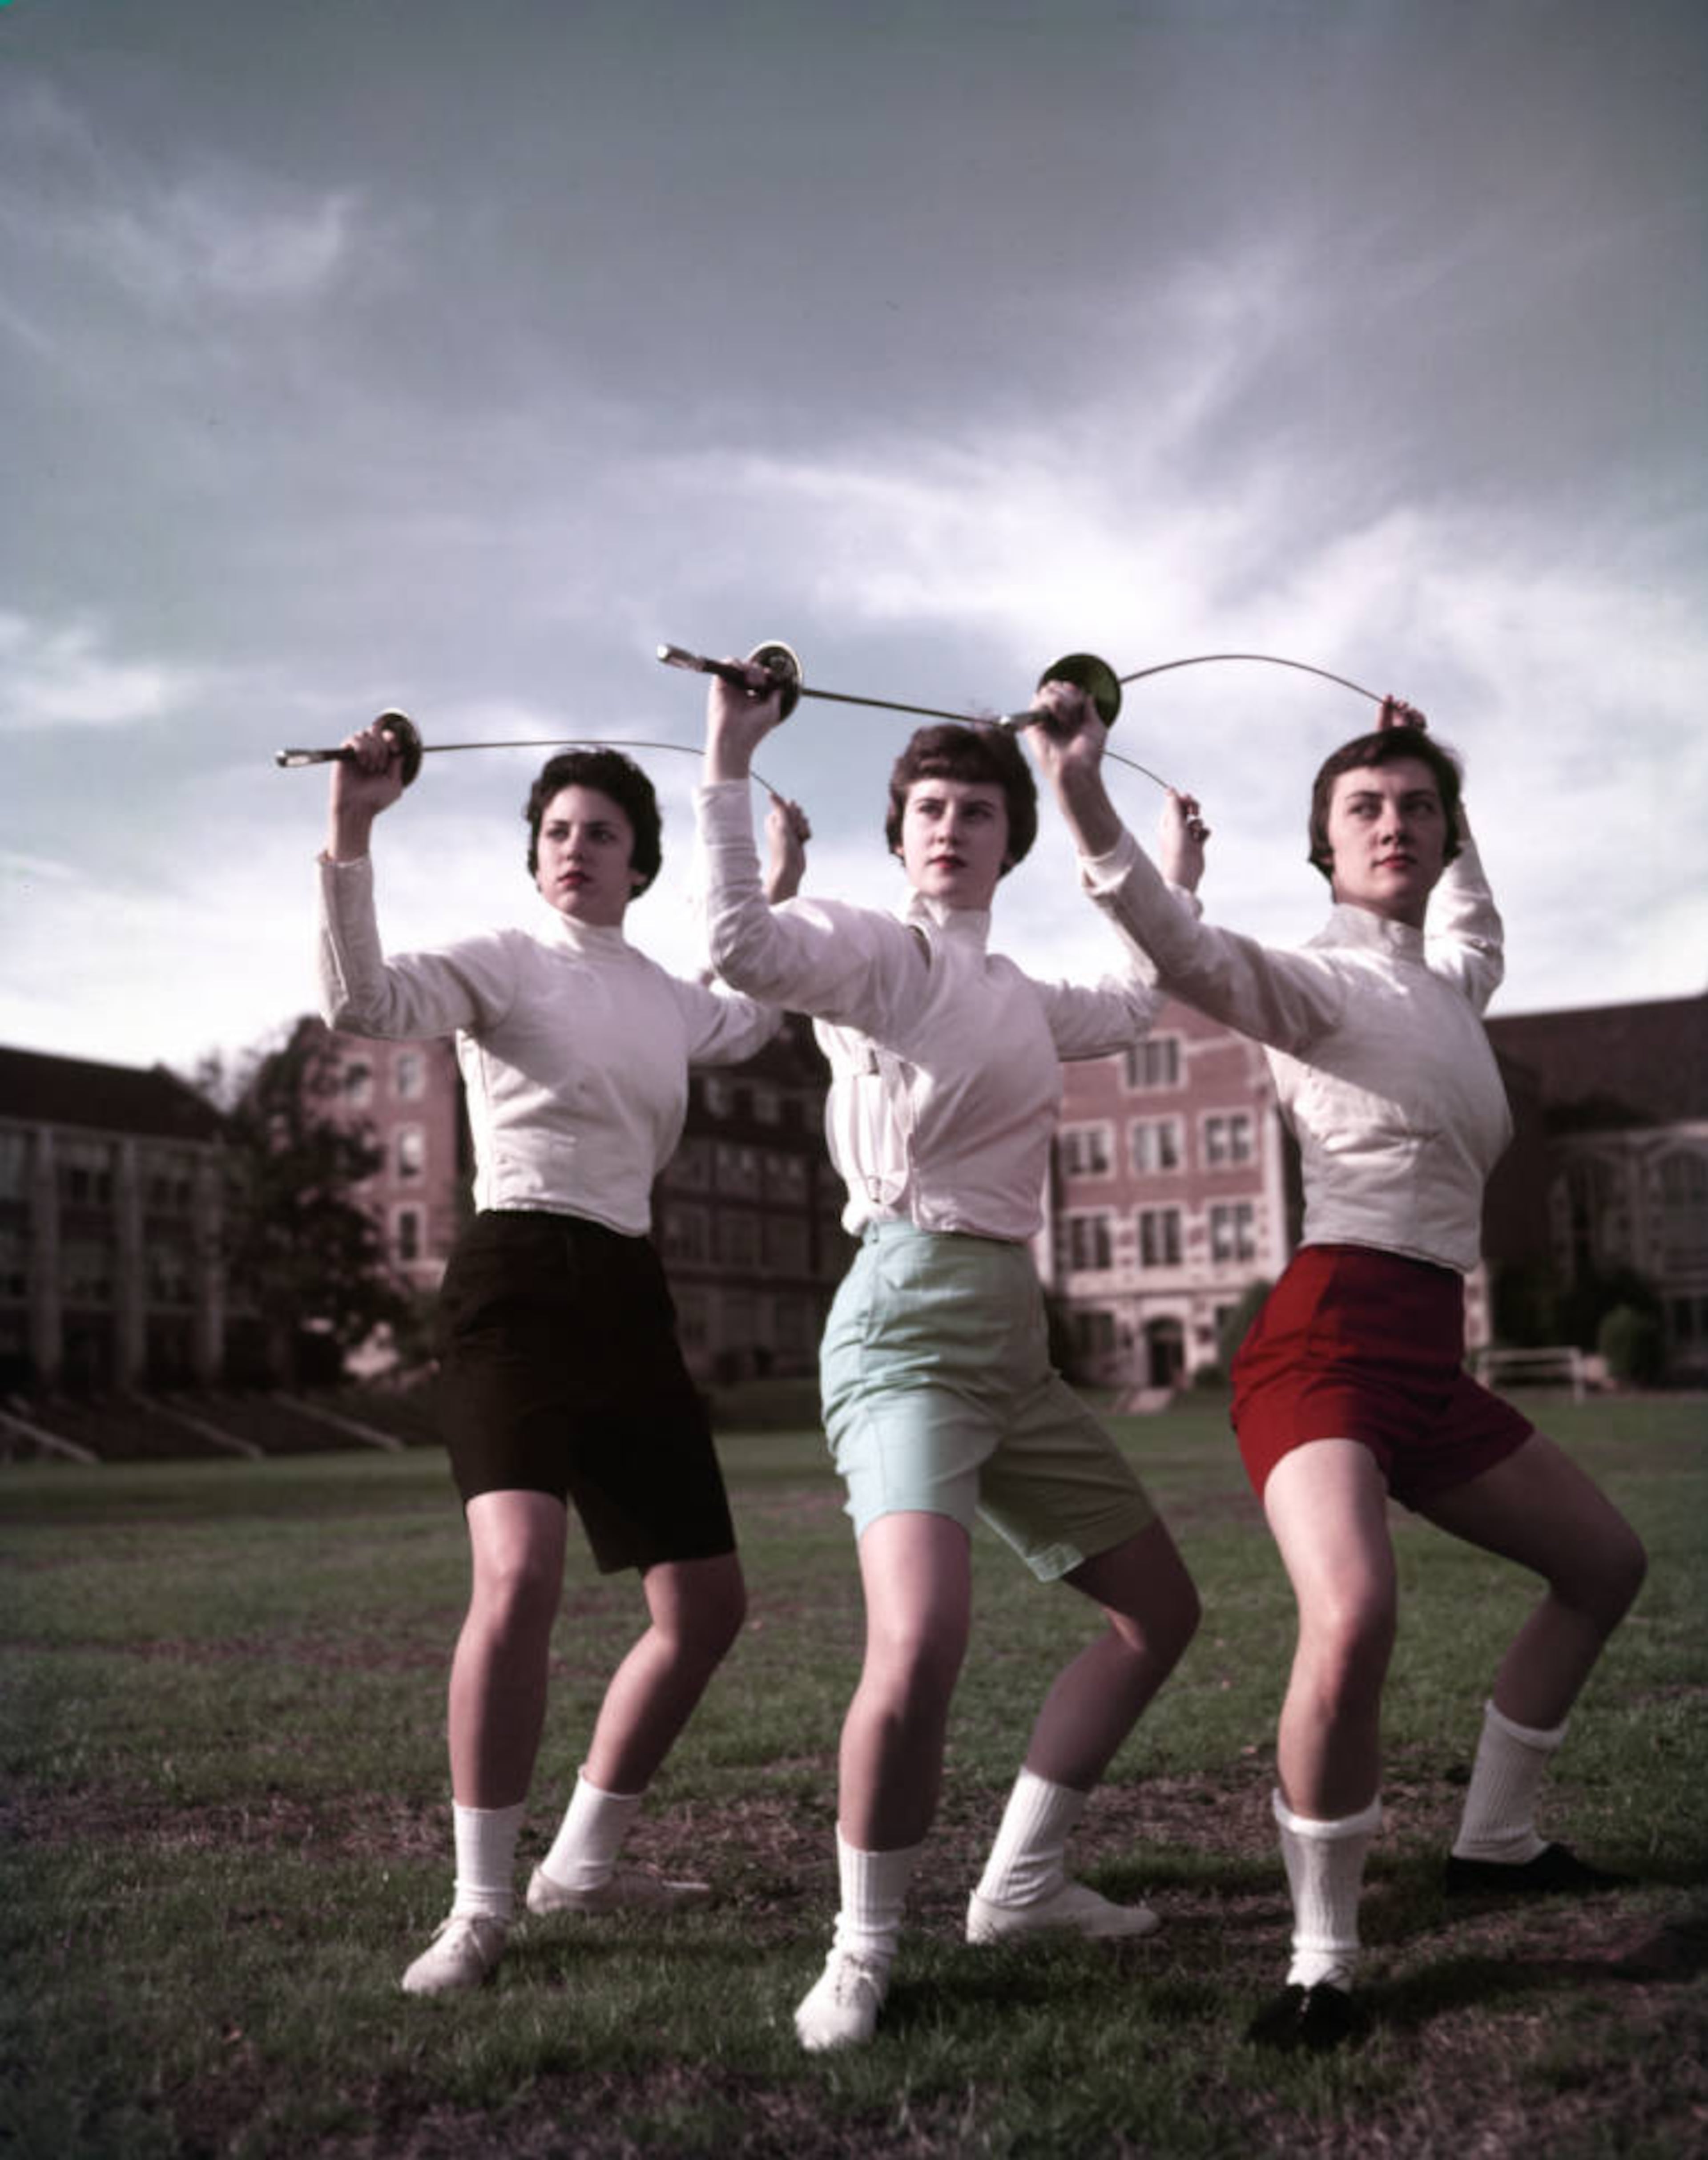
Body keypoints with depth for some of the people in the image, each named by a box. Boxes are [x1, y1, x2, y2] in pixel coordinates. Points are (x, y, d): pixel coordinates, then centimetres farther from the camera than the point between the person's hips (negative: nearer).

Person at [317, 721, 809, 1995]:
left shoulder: (665, 998, 15)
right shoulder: (504, 963, -2)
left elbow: (751, 1024, 39)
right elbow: (361, 1002, -21)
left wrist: (782, 890, 35)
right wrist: (350, 836, -30)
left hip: (629, 1297, 7)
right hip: (517, 1282, -7)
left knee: (710, 1604, 8)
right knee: (520, 1575, -28)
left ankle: (583, 1861, 23)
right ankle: (481, 1907, -15)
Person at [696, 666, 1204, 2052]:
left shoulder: (1017, 995, 19)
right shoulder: (880, 951, -4)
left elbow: (1132, 1010, 39)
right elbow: (746, 949, -25)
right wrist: (730, 765, -28)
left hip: (1014, 1338, 9)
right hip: (910, 1323, -9)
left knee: (1161, 1610, 15)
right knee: (922, 1648, -28)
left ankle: (1022, 1883, 25)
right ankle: (863, 1953, -8)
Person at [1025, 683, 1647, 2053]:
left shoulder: (1449, 983, 17)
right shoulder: (1322, 984, -6)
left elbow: (1474, 914, 42)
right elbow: (1189, 954, -28)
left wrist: (1446, 784, 34)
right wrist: (1085, 802, -42)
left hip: (1429, 1361, 9)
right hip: (1330, 1339, -9)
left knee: (1607, 1566, 21)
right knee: (1354, 1621, -32)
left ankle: (1497, 1838, 34)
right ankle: (1324, 1964, -16)